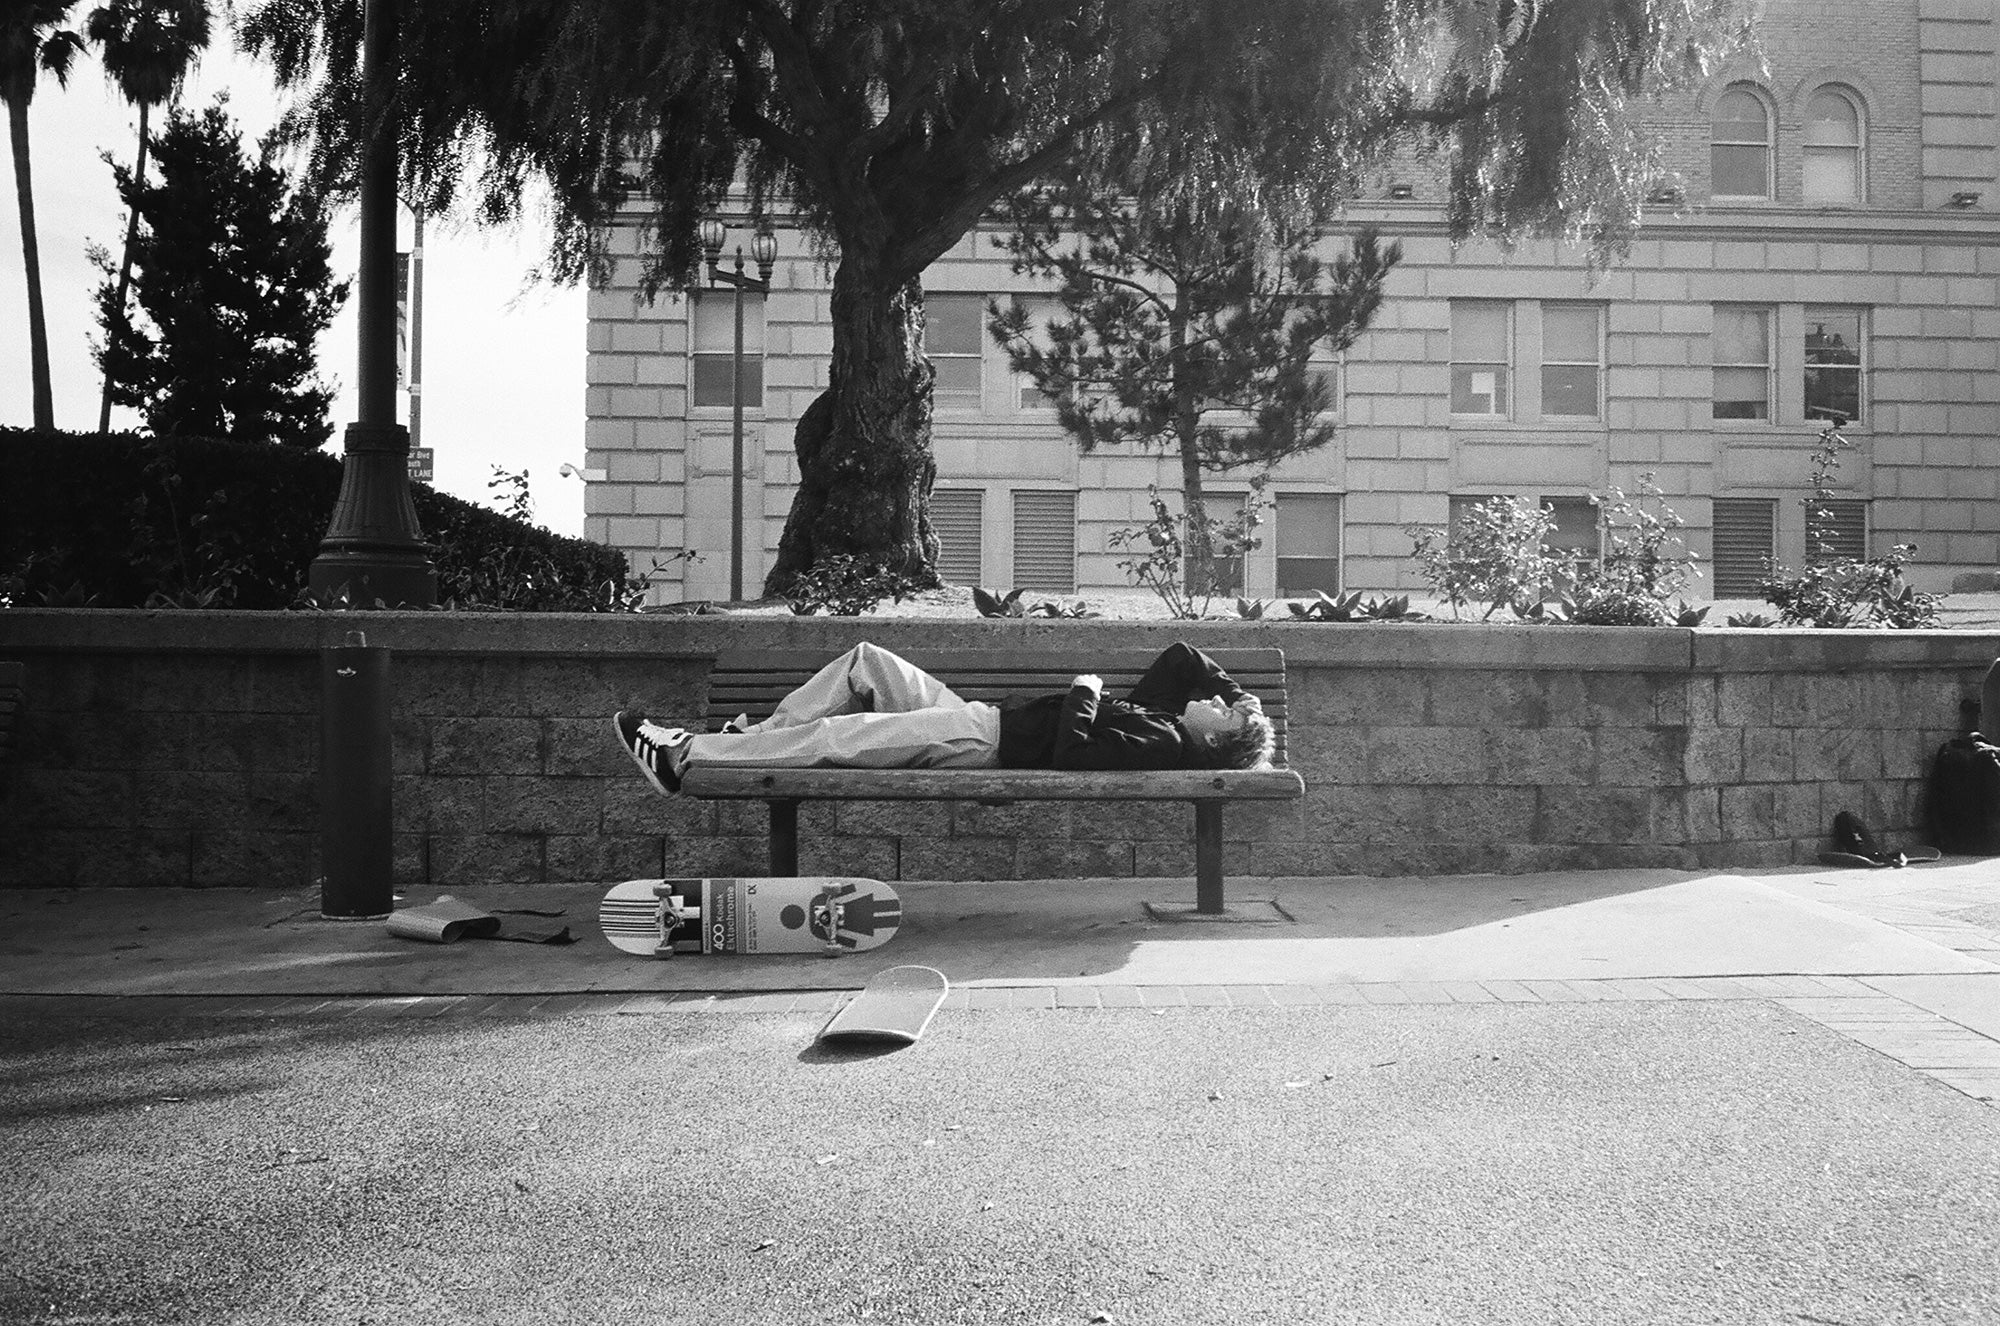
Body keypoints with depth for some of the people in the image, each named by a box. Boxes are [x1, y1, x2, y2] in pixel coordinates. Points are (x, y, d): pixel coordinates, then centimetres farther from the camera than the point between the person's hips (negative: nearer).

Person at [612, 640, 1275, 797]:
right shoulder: (1161, 712, 11)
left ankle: (683, 757, -11)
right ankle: (758, 735, 8)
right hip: (983, 717, 10)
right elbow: (1179, 654, 27)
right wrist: (1237, 693, 14)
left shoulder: (1161, 746, -16)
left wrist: (1085, 690, -14)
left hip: (984, 743, -10)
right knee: (865, 660, 7)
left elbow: (1071, 753, -29)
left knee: (830, 737, -18)